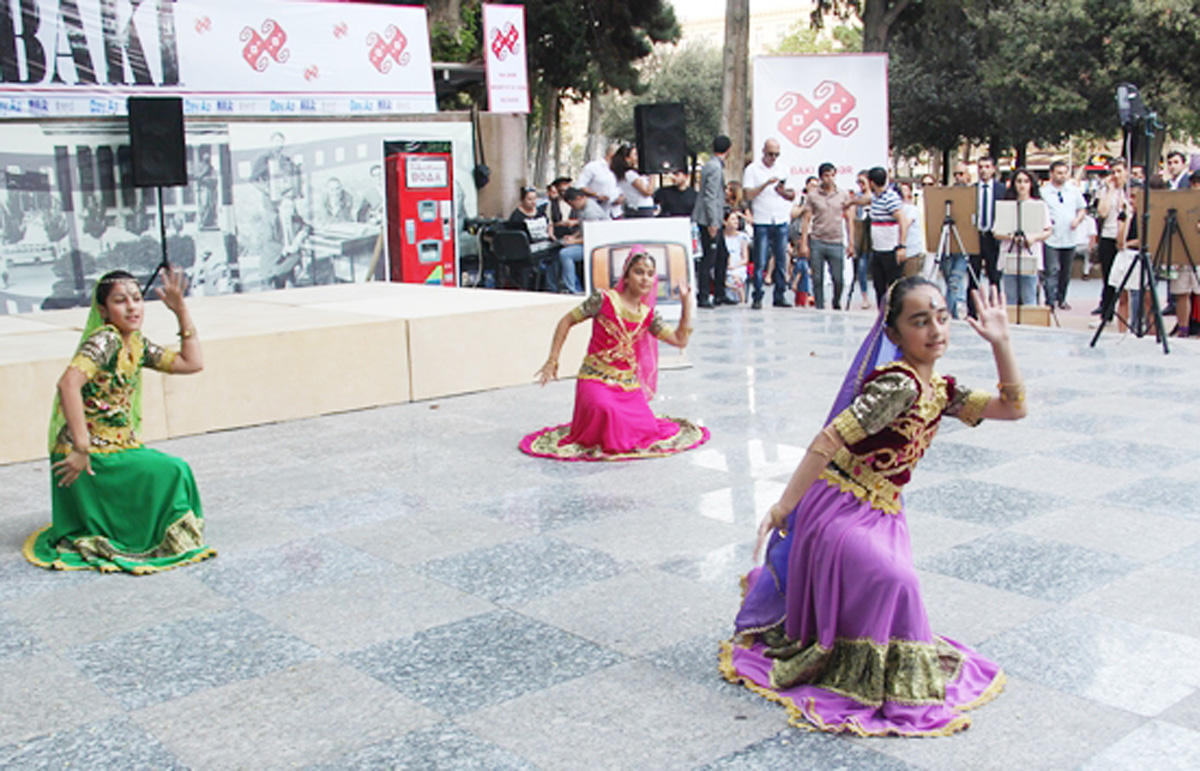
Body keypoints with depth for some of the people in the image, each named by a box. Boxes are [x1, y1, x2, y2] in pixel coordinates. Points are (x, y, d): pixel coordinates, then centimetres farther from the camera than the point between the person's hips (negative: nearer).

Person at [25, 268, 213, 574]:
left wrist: (181, 310, 5)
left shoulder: (137, 344, 9)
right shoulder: (106, 340, -18)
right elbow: (69, 383, -32)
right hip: (90, 456, -9)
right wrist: (80, 449, -31)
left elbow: (192, 363, 10)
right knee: (173, 473, -15)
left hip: (119, 448, 9)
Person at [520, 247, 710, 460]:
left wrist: (686, 302, 0)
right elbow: (567, 321, -1)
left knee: (647, 431, -10)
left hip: (629, 383, 5)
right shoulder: (604, 299, -7)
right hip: (596, 379, -5)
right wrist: (552, 361, -4)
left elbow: (680, 340, 7)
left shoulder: (648, 315, 7)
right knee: (606, 412, -35)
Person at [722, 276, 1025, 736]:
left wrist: (1000, 343, -1)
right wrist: (783, 508, -25)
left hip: (883, 513, 9)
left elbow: (1012, 407, 11)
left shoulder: (941, 390, 6)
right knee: (891, 578, -30)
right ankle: (881, 682, -6)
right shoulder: (899, 383, -22)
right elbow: (831, 440, -25)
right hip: (840, 505, -9)